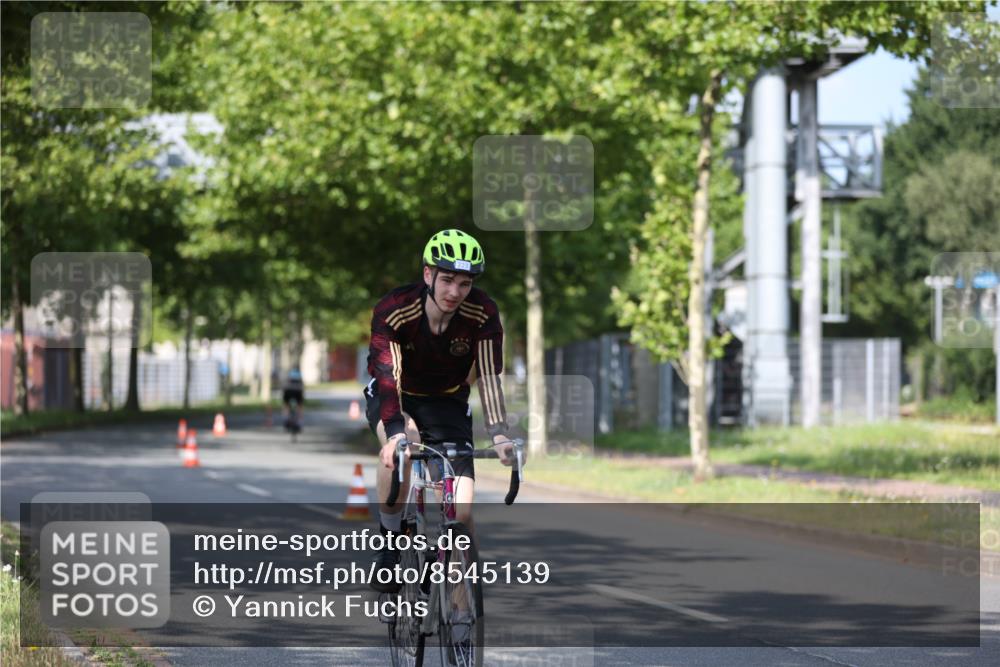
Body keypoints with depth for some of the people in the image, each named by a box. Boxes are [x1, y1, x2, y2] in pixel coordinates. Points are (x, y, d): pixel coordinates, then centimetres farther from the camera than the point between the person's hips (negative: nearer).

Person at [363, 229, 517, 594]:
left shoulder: (483, 314, -21)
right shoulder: (393, 310, -29)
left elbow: (489, 377, -26)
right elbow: (388, 378, -37)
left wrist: (499, 435, -41)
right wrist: (396, 434, -53)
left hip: (447, 403, 2)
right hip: (394, 397, -2)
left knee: (462, 509, -14)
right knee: (402, 447, -38)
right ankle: (390, 542, -19)